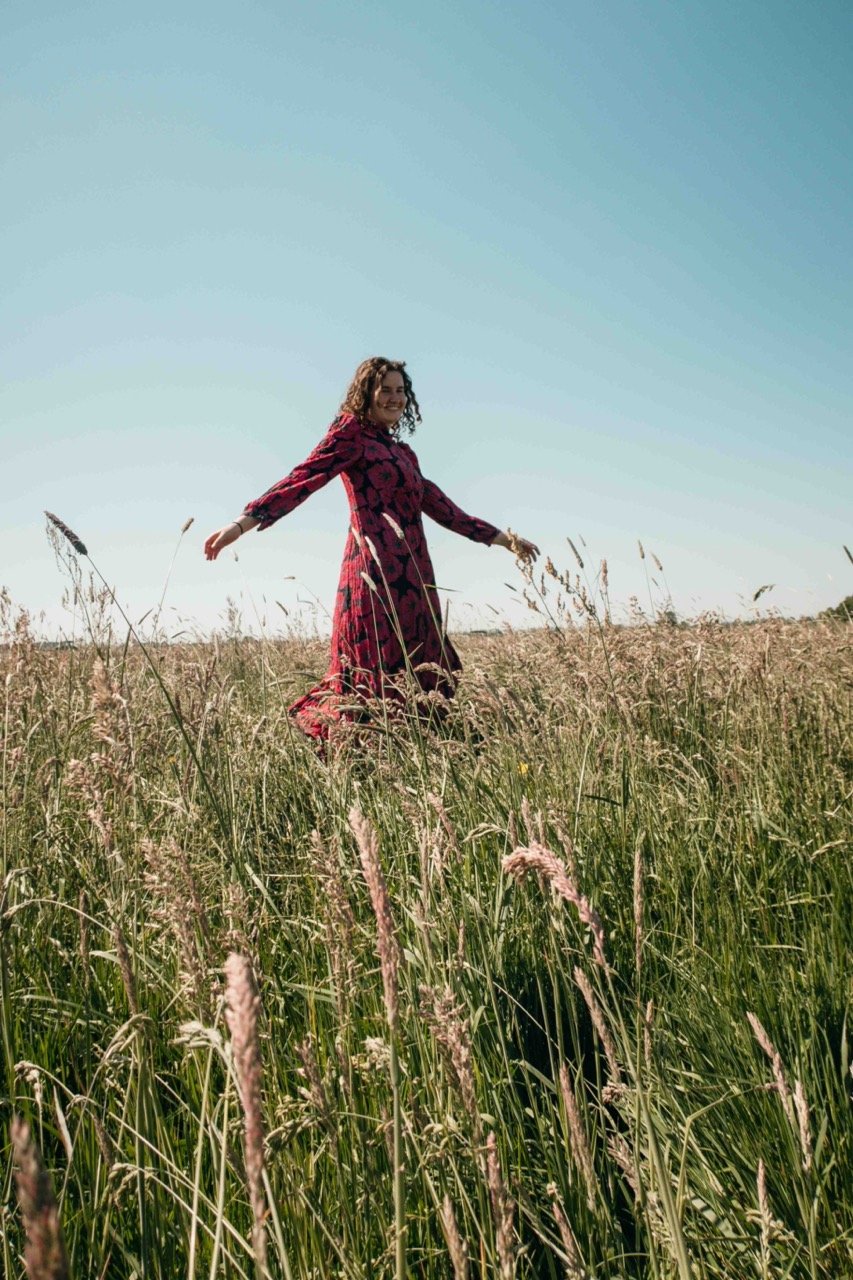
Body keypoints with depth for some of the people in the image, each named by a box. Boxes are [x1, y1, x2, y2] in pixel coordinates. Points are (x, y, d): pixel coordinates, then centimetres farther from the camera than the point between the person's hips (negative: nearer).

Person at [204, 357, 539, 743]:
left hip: (413, 575, 8)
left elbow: (441, 507, 27)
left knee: (420, 680, 4)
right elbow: (301, 479, -9)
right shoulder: (352, 432, 3)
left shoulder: (404, 453, 25)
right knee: (376, 677, -10)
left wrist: (502, 537, 28)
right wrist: (243, 522, -22)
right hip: (376, 570, -8)